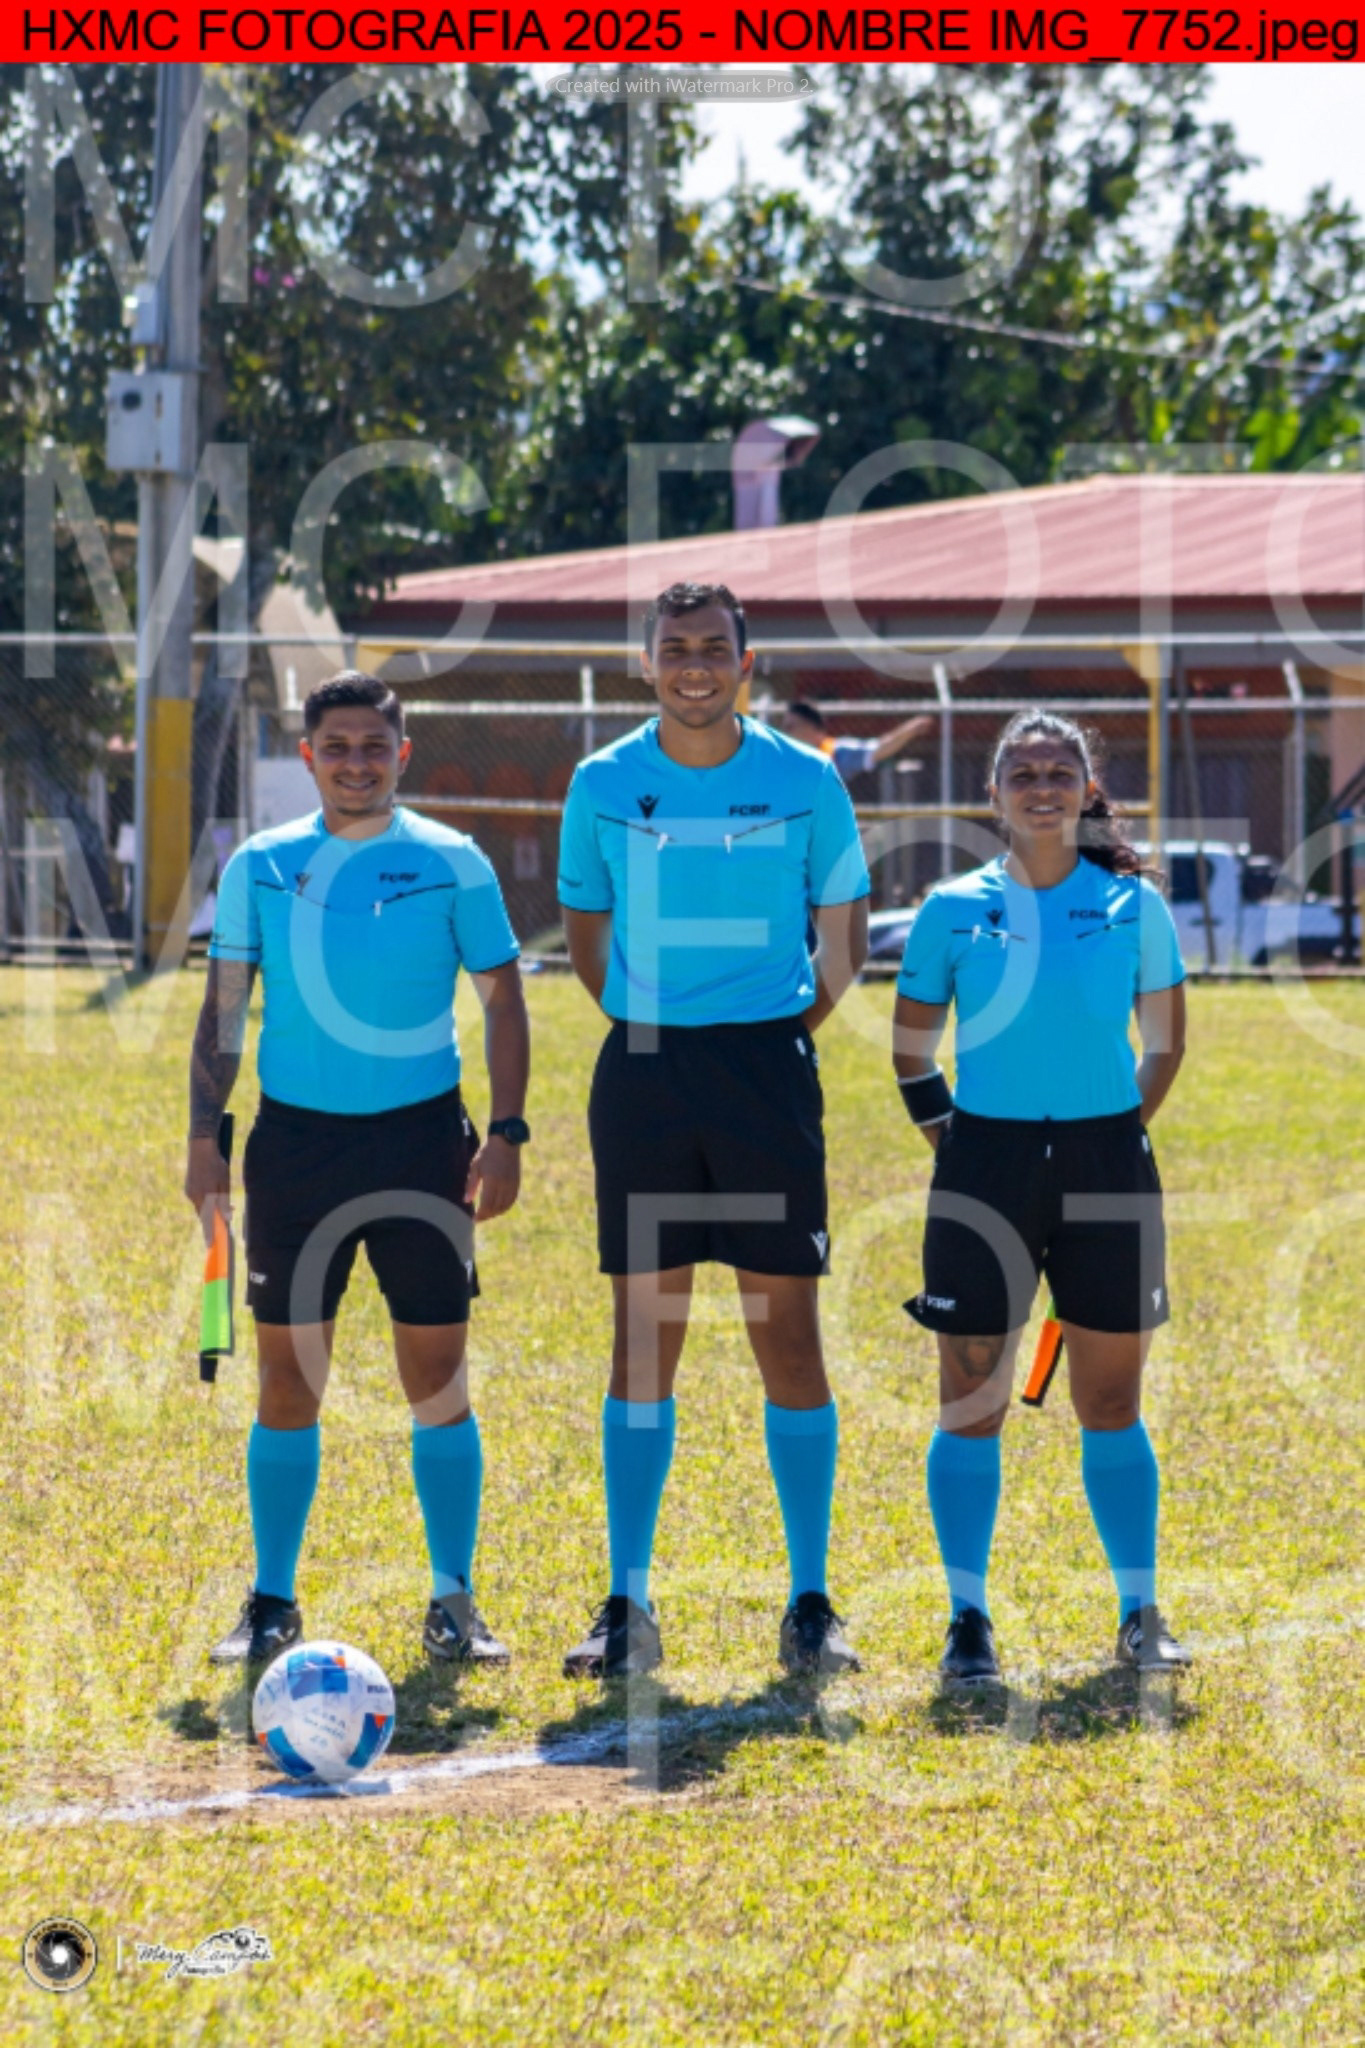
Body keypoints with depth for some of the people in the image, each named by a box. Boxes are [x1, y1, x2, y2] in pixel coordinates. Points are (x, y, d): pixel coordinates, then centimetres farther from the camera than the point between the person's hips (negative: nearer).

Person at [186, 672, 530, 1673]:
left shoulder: (453, 865, 1)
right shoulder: (260, 867, 4)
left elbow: (502, 998, 4)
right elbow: (224, 1006, 9)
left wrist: (507, 1133, -4)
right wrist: (205, 1134, 0)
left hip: (422, 1137, -1)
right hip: (296, 1138, 1)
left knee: (438, 1376, 0)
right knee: (287, 1377, 3)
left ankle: (454, 1601, 9)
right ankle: (272, 1601, 12)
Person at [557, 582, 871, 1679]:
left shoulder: (805, 783, 0)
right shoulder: (603, 786, 2)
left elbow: (843, 937, 10)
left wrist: (780, 1035, 2)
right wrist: (657, 1030, 7)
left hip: (767, 1064, -1)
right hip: (644, 1070, 1)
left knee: (787, 1330, 0)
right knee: (645, 1330, 2)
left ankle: (811, 1605, 6)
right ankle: (628, 1606, 6)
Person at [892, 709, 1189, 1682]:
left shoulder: (1134, 907, 3)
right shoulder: (954, 909, 2)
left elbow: (1165, 1044, 12)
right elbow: (913, 1050, 10)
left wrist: (1121, 1133, 6)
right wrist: (946, 1133, 2)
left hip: (1105, 1161, 0)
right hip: (988, 1158, 0)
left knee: (1112, 1399, 6)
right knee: (971, 1400, 0)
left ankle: (1141, 1613, 15)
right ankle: (969, 1619, 7)